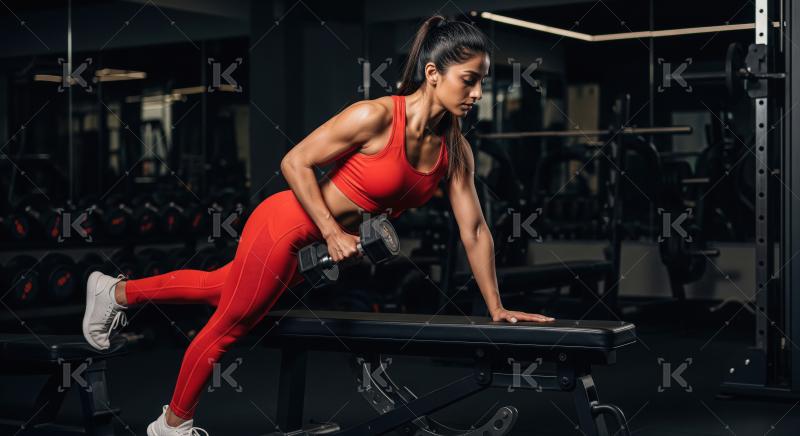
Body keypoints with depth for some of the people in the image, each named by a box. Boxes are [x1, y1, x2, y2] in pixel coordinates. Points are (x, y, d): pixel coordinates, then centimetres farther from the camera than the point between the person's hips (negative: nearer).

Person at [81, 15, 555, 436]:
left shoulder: (456, 148, -7)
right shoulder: (376, 117, -27)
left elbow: (474, 228, -2)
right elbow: (295, 163, -20)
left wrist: (496, 308, -1)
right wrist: (333, 233, -22)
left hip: (314, 246, 7)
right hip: (287, 225, -7)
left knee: (220, 289, 25)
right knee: (228, 327, 11)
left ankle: (117, 291, 46)